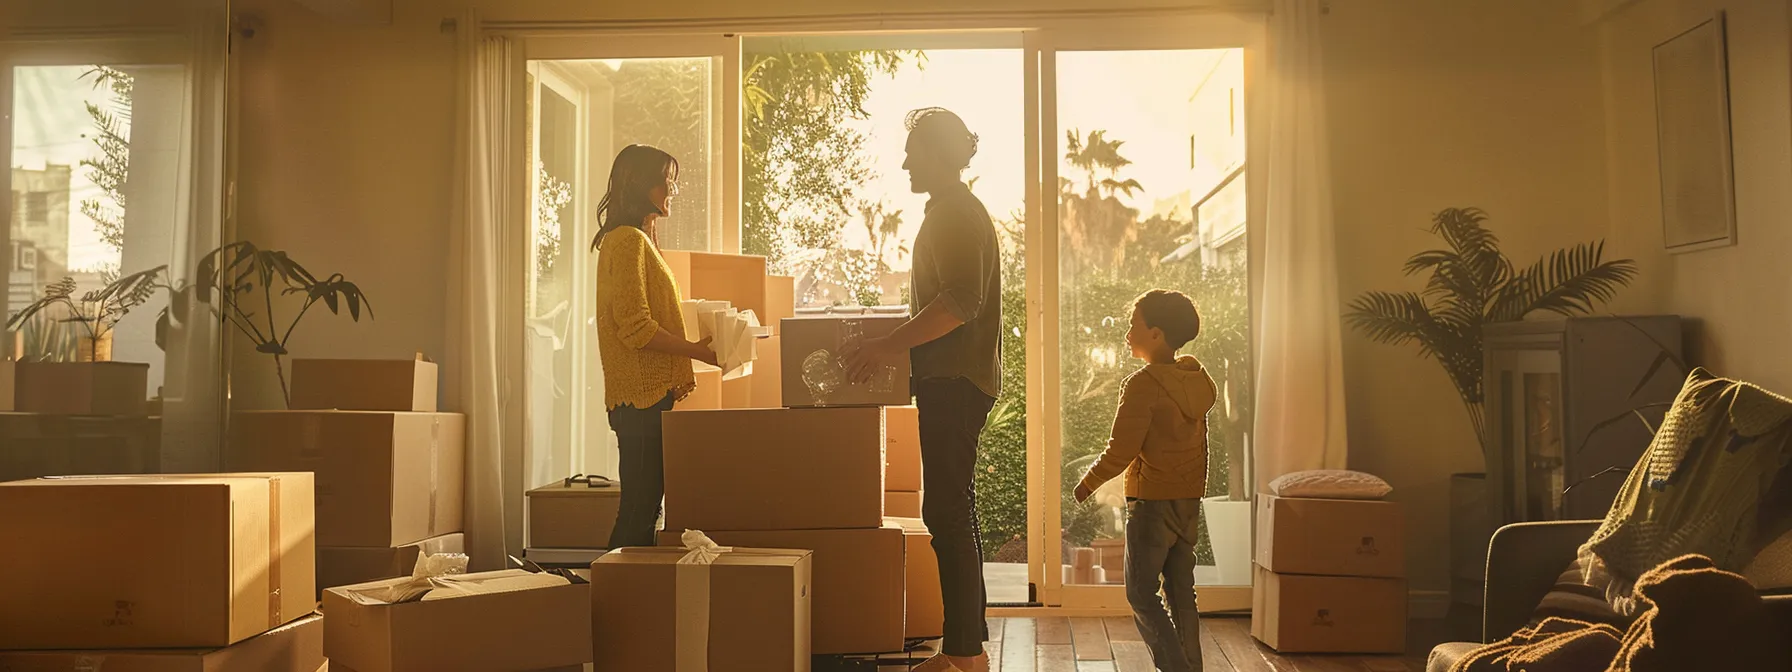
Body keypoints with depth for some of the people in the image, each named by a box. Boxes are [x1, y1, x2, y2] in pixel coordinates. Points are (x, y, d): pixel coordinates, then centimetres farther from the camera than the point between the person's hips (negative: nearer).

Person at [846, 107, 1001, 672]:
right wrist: (896, 343, 23)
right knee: (952, 510, 13)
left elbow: (960, 303, -23)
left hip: (956, 381, -11)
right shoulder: (954, 211, 20)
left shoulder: (957, 214, -12)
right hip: (951, 378, 11)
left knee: (947, 511, -9)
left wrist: (888, 345, -22)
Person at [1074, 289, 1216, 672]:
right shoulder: (1196, 379, 7)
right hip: (1189, 501, 8)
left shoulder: (1143, 383, -17)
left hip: (1152, 501, -8)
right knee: (1181, 591, 13)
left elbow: (1120, 452, -17)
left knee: (1141, 594, 0)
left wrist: (1086, 485, -3)